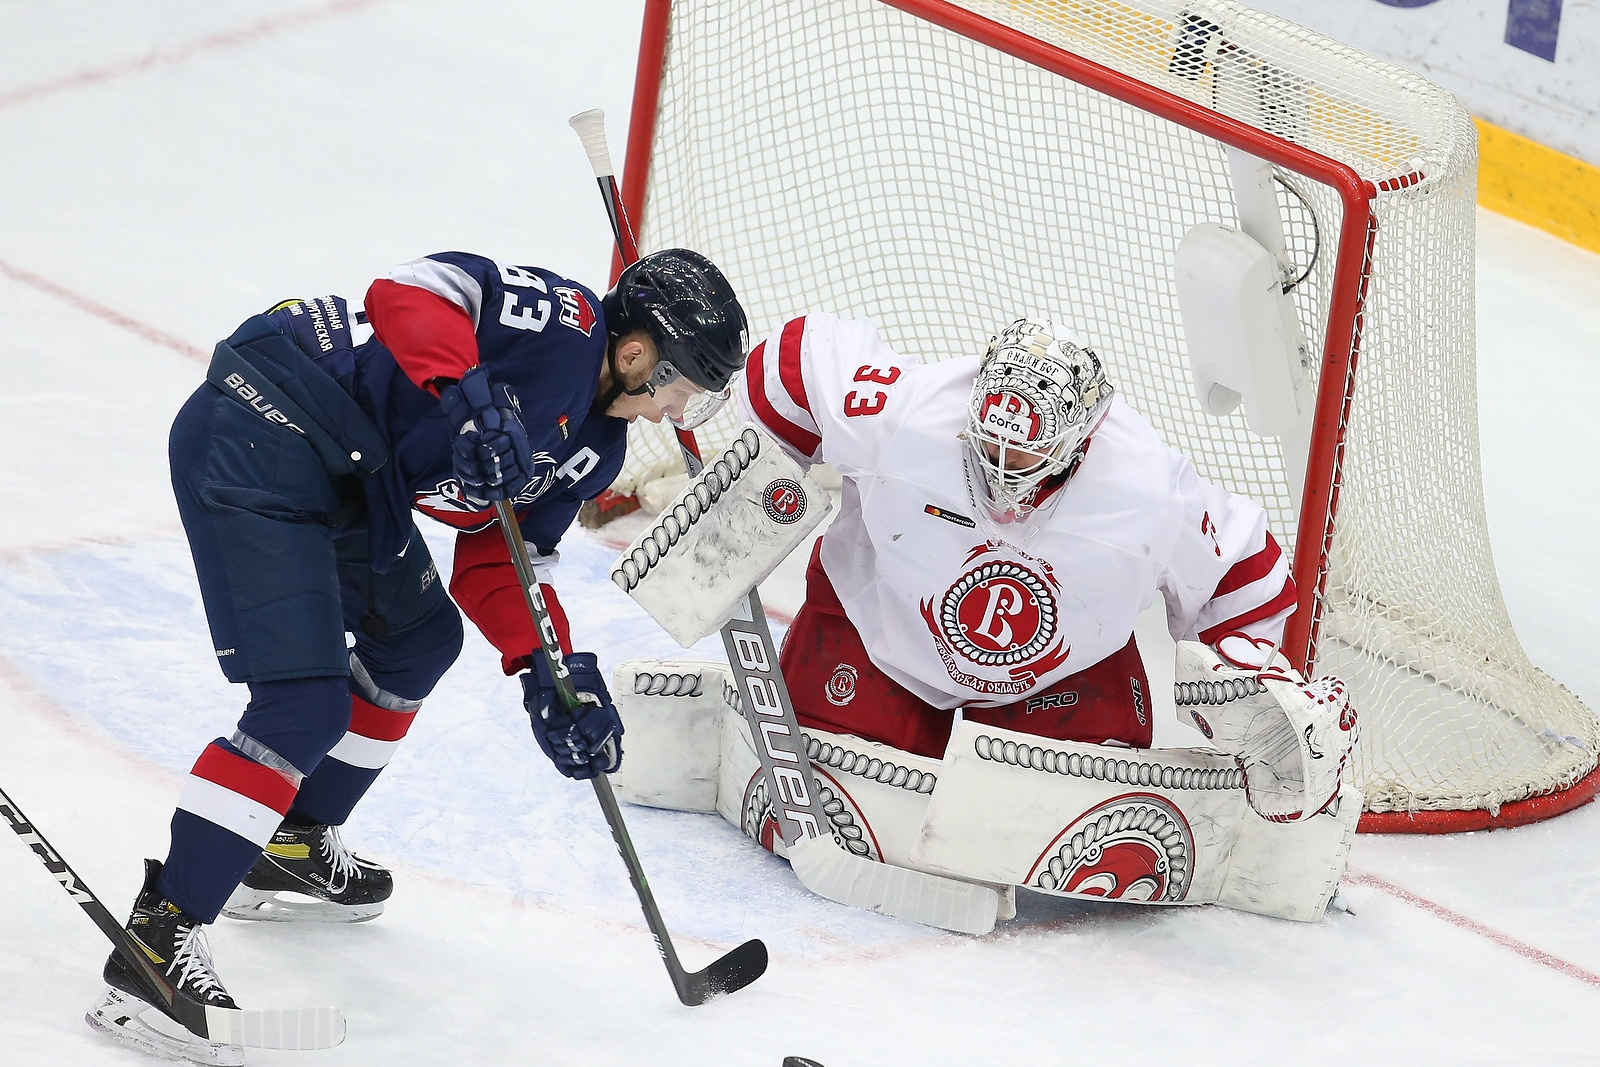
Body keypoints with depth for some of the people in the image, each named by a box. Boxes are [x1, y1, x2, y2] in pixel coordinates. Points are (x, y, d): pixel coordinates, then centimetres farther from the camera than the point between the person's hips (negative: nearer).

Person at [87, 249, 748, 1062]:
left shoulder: (595, 446, 14)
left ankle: (291, 849, 41)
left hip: (346, 475, 11)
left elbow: (496, 562, 16)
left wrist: (550, 672, 2)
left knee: (417, 637, 27)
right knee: (307, 705, -16)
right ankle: (159, 937, -14)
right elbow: (409, 289, -24)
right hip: (254, 439, -11)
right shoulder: (563, 321, -14)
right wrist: (470, 394, -37)